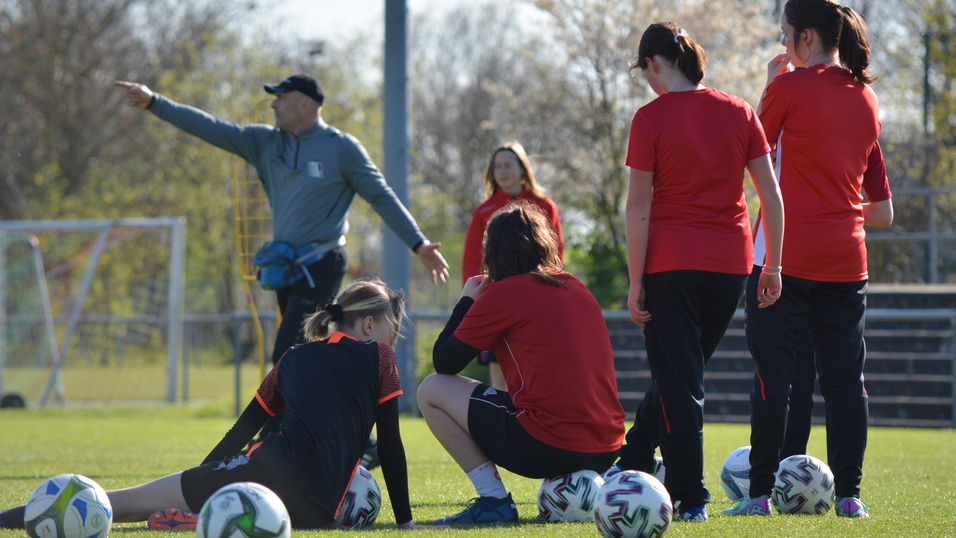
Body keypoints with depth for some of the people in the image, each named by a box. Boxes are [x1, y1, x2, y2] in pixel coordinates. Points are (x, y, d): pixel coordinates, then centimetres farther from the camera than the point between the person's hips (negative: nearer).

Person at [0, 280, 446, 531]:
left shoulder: (294, 358, 25)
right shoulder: (378, 357, 14)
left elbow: (242, 430, 26)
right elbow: (390, 445, 10)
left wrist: (198, 483, 34)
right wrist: (405, 521, 16)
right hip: (316, 506, -3)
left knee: (132, 501, 0)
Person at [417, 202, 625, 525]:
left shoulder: (502, 294, -4)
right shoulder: (576, 287, 15)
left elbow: (444, 362, 4)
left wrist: (467, 301, 20)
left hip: (550, 447, -7)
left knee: (432, 391, 8)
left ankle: (493, 500, 1)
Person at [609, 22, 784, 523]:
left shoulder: (652, 118, -8)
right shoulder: (738, 111, 4)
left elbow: (638, 207, -9)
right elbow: (771, 194, 3)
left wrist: (635, 281, -6)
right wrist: (772, 265, 9)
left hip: (671, 261, -5)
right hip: (730, 261, 5)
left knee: (676, 380, 3)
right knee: (682, 373, 20)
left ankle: (690, 499, 1)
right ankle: (633, 466, 29)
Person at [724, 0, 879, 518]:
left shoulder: (790, 88, -9)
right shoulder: (865, 97, 10)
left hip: (787, 254, -5)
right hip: (846, 257, 5)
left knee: (772, 376, -1)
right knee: (845, 377, 6)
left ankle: (760, 492, -1)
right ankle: (849, 493, 3)